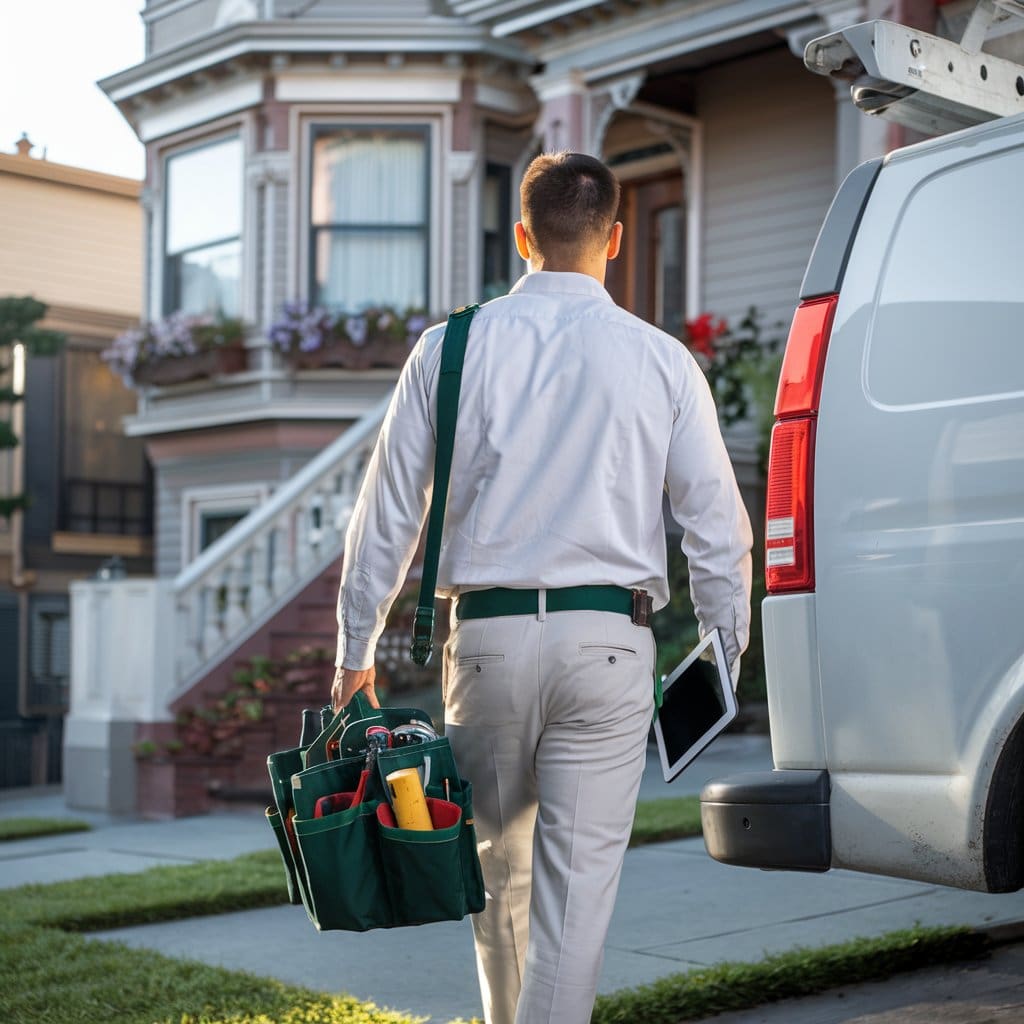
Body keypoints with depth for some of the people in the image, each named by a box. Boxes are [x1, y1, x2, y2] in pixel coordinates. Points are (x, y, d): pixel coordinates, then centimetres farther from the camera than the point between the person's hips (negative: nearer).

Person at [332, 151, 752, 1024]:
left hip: (487, 634, 2)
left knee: (500, 862, 19)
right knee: (580, 873, 1)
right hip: (607, 640, -1)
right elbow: (717, 525, 2)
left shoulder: (452, 347, 2)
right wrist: (728, 653, 12)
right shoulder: (661, 360, 2)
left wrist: (356, 647, 12)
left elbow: (390, 509, 4)